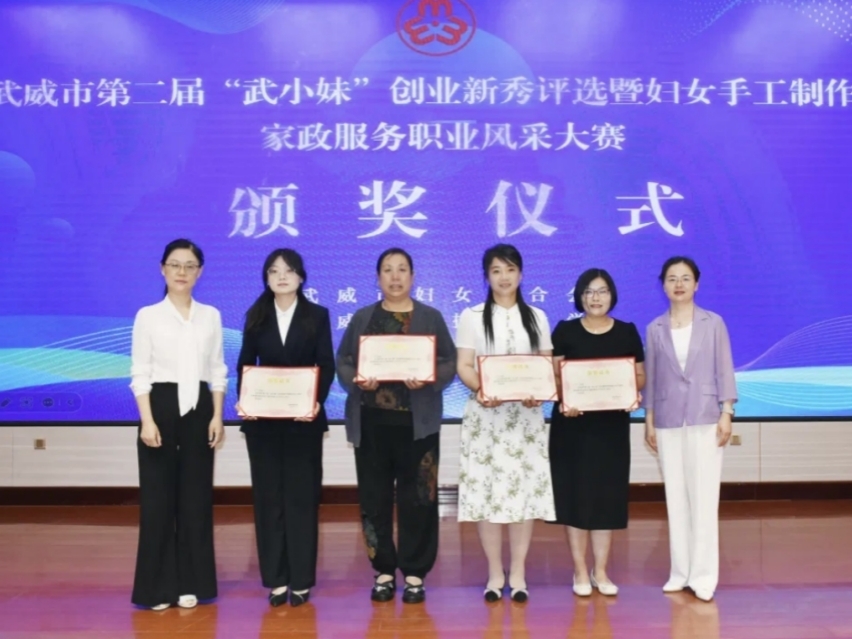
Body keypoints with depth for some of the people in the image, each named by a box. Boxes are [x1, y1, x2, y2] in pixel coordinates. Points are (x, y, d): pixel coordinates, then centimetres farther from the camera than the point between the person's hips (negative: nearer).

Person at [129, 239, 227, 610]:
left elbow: (217, 370, 8)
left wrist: (217, 416, 0)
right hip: (162, 406, -2)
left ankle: (191, 583, 16)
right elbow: (140, 373, -3)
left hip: (199, 409, 2)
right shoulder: (148, 316, 0)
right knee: (158, 499, 0)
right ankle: (158, 586, 12)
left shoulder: (211, 316, 8)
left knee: (196, 497, 5)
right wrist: (147, 420, -13)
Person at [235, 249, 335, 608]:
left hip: (304, 418, -2)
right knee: (268, 496, 5)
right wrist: (243, 401, -11)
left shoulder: (317, 316, 4)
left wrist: (317, 402, -18)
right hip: (263, 419, 2)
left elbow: (327, 366, -2)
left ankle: (301, 580, 10)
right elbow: (245, 365, 6)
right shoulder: (256, 316, 8)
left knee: (302, 495, 3)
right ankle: (276, 579, 13)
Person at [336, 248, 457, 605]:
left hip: (416, 421, -1)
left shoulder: (431, 318, 8)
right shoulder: (362, 318, 12)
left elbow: (449, 363, 2)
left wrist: (427, 379, -17)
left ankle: (414, 573, 13)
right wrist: (358, 380, -14)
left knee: (417, 498, 1)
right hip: (371, 421, 2)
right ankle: (383, 571, 17)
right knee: (374, 498, 4)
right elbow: (342, 362, 6)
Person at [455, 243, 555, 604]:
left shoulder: (536, 317, 12)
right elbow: (463, 366, 0)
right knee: (485, 490, -2)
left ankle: (518, 574, 11)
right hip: (485, 414, -1)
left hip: (526, 414, 1)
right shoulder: (472, 316, 6)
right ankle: (495, 573, 11)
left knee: (525, 489, -1)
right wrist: (479, 390, -20)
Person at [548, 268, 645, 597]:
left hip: (612, 424, 2)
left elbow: (641, 376, 8)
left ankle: (601, 571, 17)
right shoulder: (565, 331, 1)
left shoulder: (627, 332, 5)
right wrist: (563, 400, -20)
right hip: (572, 423, -1)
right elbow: (552, 375, -2)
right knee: (575, 493, 1)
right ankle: (580, 571, 13)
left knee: (607, 493, 5)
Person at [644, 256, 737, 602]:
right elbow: (650, 377, 8)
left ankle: (703, 574, 4)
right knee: (675, 496, 6)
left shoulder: (714, 323, 2)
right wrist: (649, 420, 5)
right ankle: (681, 571, 14)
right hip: (668, 421, 2)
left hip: (705, 418, -2)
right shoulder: (655, 329, 6)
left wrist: (727, 413, -6)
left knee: (704, 497, -3)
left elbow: (724, 370, 1)